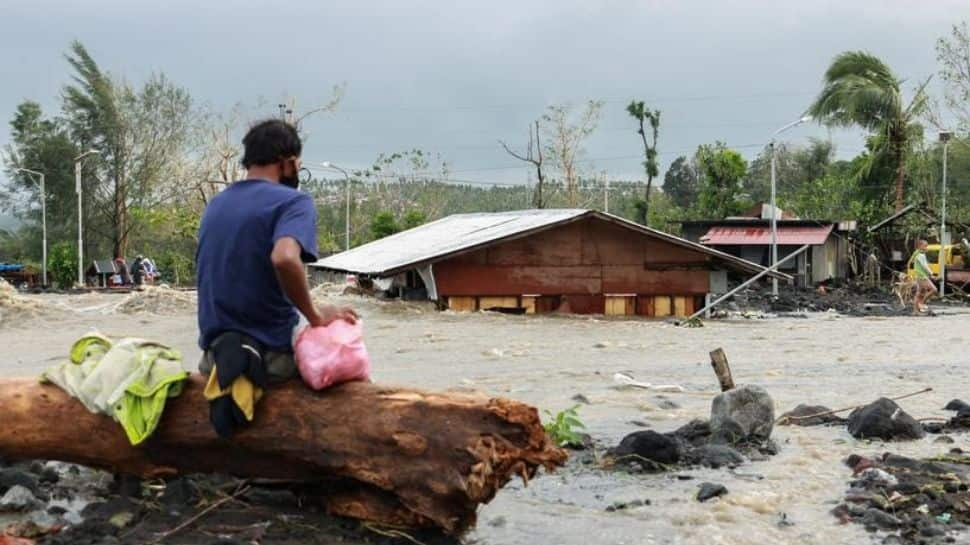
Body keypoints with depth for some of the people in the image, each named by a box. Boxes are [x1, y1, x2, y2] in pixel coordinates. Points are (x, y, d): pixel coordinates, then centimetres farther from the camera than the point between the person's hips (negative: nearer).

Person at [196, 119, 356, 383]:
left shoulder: (215, 205, 11)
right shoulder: (293, 201, -11)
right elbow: (285, 258, -31)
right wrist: (315, 315, -18)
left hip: (214, 350, 7)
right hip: (273, 353, -6)